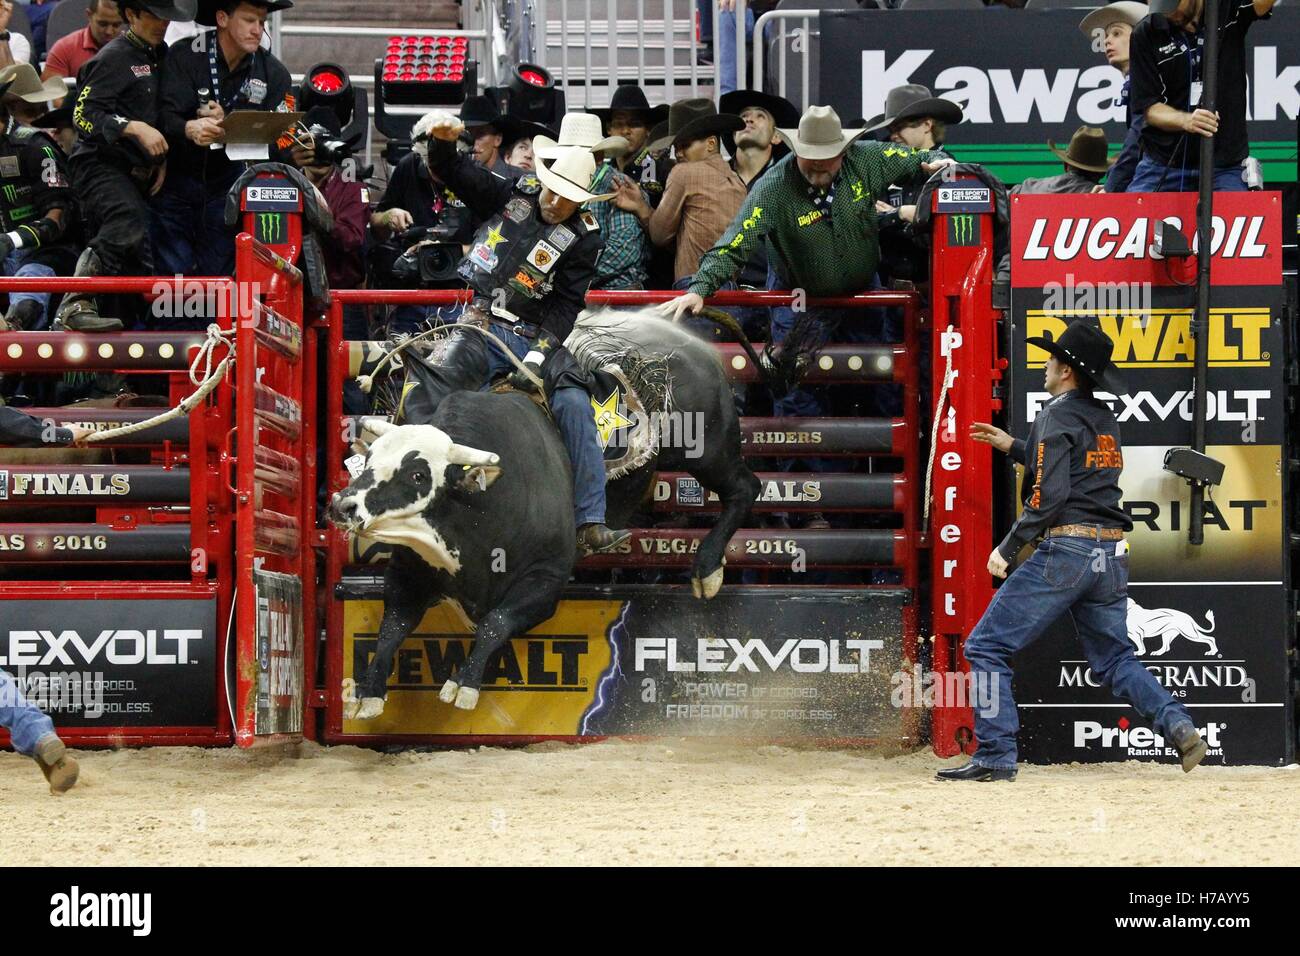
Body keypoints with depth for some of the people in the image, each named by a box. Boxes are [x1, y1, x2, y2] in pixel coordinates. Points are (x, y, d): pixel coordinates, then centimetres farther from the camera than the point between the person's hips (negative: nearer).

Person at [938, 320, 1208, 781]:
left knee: (986, 647, -2)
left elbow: (1050, 493, -16)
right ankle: (1178, 725, -6)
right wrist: (1012, 446, 36)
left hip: (1066, 546, -8)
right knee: (1114, 659, 17)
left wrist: (1007, 548, -11)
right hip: (1113, 554, 8)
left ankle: (995, 756, -8)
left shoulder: (1057, 416, -7)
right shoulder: (1105, 420, 18)